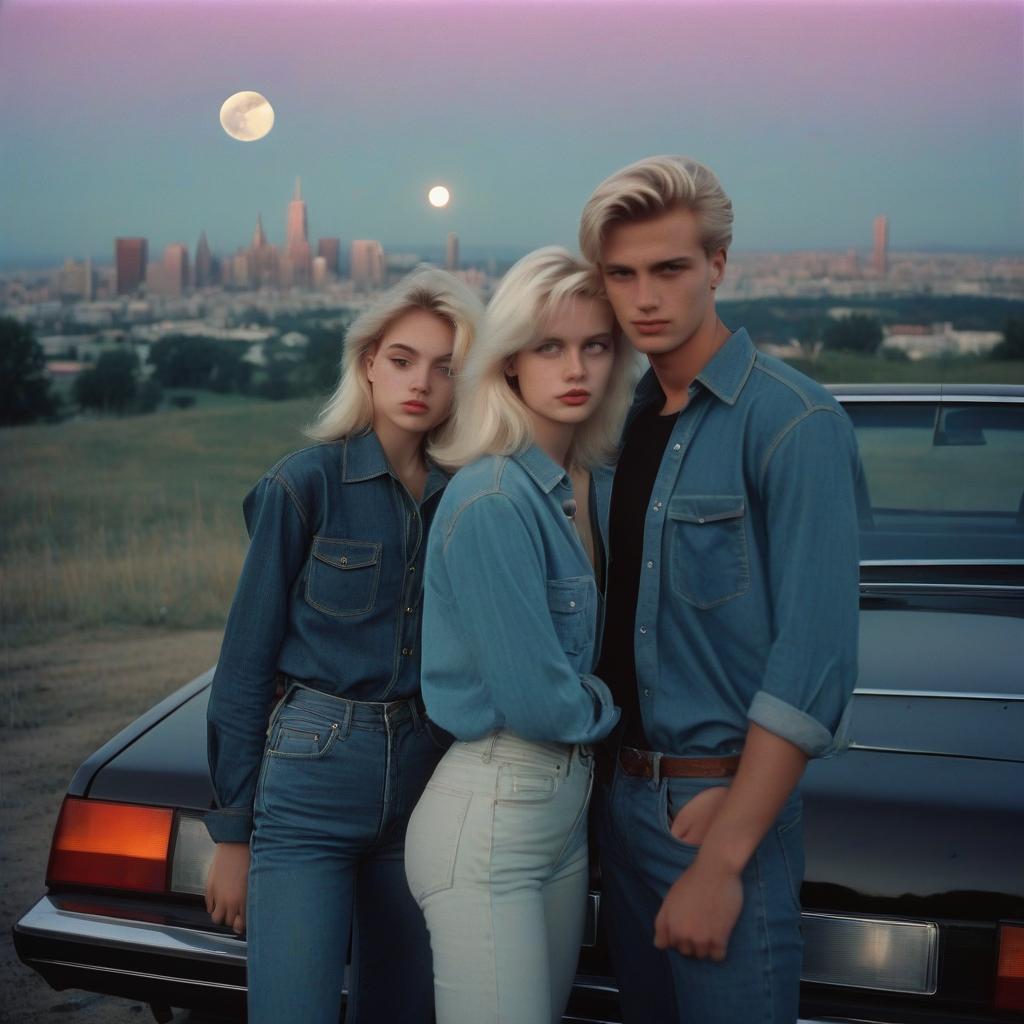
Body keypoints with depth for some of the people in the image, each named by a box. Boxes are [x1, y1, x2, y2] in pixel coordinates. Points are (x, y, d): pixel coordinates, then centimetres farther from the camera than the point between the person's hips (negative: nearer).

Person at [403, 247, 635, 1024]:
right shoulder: (493, 500, -20)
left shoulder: (593, 486, 6)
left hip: (570, 806, 8)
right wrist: (609, 706, -1)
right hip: (488, 815, -8)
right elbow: (537, 699, -19)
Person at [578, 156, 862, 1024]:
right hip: (622, 792, 7)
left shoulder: (793, 422, -15)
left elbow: (813, 663, -20)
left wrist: (723, 858, -22)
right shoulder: (630, 421, 7)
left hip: (724, 800, -7)